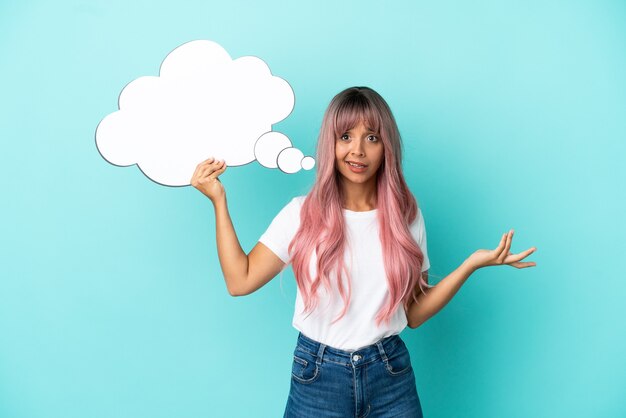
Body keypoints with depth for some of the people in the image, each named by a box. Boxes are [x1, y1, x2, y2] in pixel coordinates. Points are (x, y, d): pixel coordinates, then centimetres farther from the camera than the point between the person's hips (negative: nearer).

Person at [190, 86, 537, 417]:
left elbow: (414, 313, 0)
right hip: (317, 378, -1)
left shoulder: (406, 215, -2)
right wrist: (219, 201, -10)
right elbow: (240, 281, -10)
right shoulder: (302, 214, -7)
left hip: (391, 374, 1)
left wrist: (472, 263, -10)